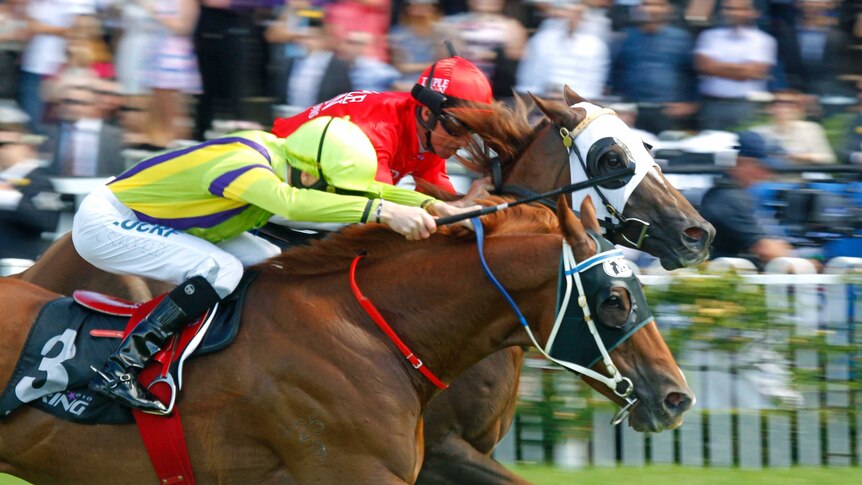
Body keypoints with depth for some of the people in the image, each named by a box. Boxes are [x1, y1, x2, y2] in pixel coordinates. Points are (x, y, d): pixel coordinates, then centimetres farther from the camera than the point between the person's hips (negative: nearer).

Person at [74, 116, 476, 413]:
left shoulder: (286, 155, -6)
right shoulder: (241, 162, -33)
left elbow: (365, 189, -1)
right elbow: (291, 202, -52)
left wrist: (429, 205, -16)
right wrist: (383, 211, -57)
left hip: (141, 219, 10)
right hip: (104, 222, -10)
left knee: (269, 263, 4)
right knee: (221, 270, -27)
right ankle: (119, 369, -24)